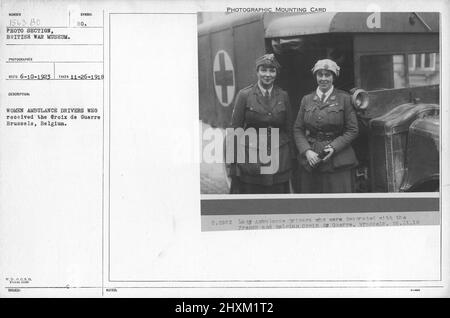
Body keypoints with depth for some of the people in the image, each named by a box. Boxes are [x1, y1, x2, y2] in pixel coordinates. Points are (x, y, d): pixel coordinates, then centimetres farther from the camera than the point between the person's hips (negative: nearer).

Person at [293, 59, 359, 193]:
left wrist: (333, 147, -13)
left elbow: (352, 130, 0)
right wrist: (307, 151, -7)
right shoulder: (306, 100, 10)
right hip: (310, 162, 2)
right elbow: (298, 129, 9)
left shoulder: (344, 99, 1)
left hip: (338, 162, -2)